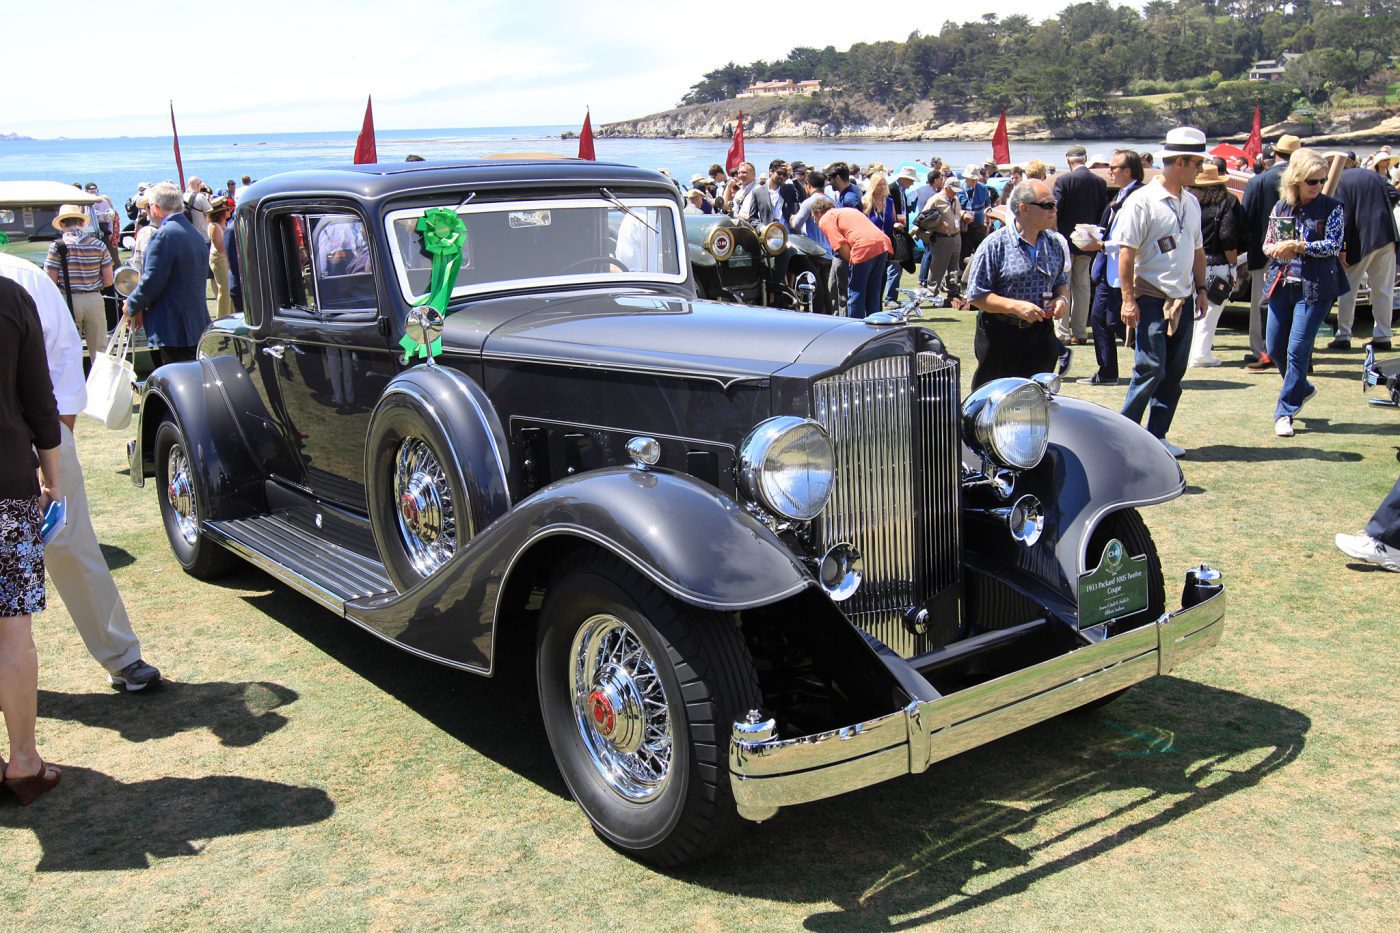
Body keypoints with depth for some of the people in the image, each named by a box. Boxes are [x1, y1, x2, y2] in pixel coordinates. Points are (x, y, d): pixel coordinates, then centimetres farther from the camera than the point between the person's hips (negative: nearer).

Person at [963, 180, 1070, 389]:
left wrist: (1062, 298, -1)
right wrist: (1016, 306, -22)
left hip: (1041, 333, 5)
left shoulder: (1053, 243, 9)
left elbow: (1062, 281, 22)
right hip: (1000, 335, -4)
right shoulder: (995, 244, -9)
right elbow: (976, 295, -12)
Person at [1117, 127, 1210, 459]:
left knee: (1174, 373, 7)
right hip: (1151, 298, -7)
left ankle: (1157, 436, 15)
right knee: (1151, 368, -11)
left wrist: (1201, 288, 16)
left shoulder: (1191, 203, 13)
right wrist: (1128, 299, -16)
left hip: (1182, 300, 7)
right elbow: (1127, 252, -12)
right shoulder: (1143, 201, -9)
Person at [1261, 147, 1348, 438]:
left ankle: (1286, 411, 1)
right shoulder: (1281, 207, 8)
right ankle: (1302, 388, 37)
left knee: (1297, 349, -9)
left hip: (1315, 287, -5)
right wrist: (1275, 249, -8)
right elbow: (1267, 243, 15)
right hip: (1282, 284, 5)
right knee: (1274, 348, 10)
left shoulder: (1332, 208, -2)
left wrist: (1297, 246, -20)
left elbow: (1334, 245, -11)